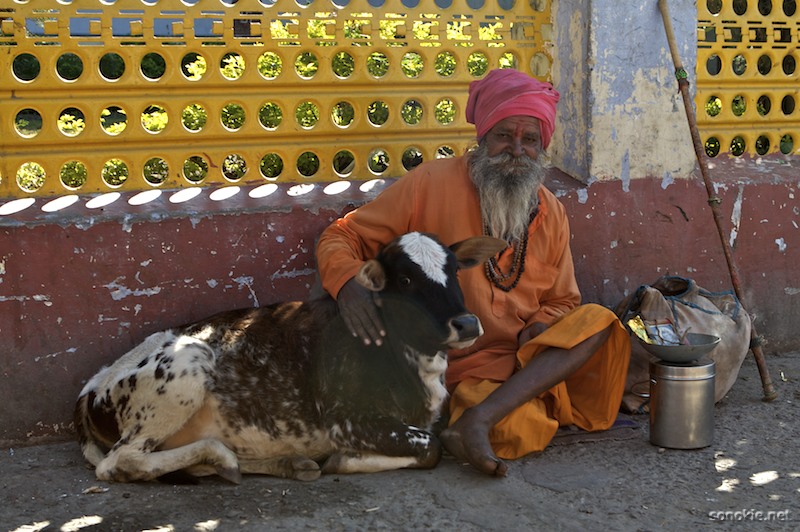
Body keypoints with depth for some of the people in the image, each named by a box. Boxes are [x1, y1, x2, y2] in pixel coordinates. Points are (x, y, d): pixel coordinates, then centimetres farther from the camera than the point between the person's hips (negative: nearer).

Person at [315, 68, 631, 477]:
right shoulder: (432, 185, -6)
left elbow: (562, 301, 18)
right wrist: (348, 284, -27)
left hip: (527, 358, 7)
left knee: (597, 320, -23)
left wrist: (538, 329, -7)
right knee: (519, 430, -34)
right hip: (461, 369, -7)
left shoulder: (550, 213, 9)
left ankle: (479, 418, -29)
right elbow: (339, 239, -3)